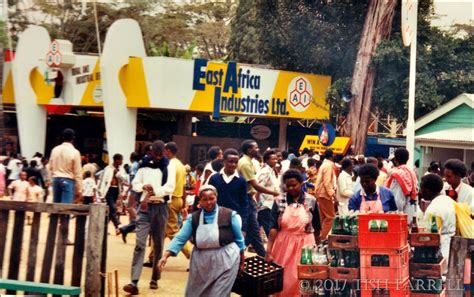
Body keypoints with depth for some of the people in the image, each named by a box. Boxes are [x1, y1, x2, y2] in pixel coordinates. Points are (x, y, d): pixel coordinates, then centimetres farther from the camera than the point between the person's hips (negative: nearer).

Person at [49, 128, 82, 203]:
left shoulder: (55, 149, 4)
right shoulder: (75, 152, -9)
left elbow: (50, 166, 10)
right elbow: (78, 173, -8)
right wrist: (79, 190, -4)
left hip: (56, 179, 5)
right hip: (68, 180, -5)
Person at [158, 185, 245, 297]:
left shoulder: (229, 215, -7)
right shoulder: (193, 217, 0)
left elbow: (239, 238, 2)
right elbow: (180, 238, -5)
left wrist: (242, 259, 7)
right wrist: (166, 255, -17)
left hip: (225, 261, -3)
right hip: (201, 261, 4)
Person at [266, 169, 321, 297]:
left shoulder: (311, 201, -4)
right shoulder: (279, 201, -4)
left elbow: (316, 228, 4)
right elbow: (273, 227, -9)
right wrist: (268, 251, -16)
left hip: (305, 244, 0)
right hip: (284, 244, 1)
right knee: (282, 278, 9)